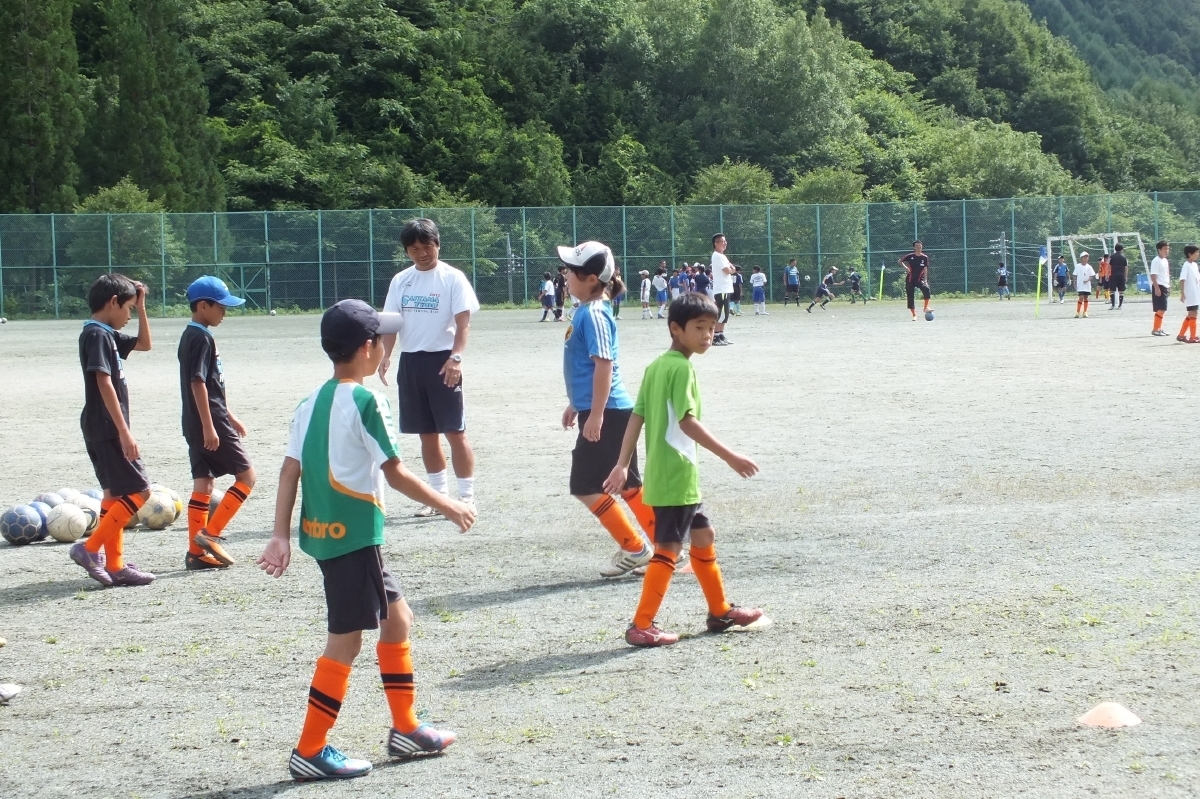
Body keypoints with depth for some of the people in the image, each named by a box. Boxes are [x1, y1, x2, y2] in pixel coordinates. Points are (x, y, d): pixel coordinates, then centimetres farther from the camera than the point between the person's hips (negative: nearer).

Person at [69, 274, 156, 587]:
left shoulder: (107, 335, 14)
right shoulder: (97, 335, -15)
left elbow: (144, 344, 30)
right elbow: (104, 384, -21)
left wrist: (141, 307, 18)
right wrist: (124, 432, -24)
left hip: (106, 431, 10)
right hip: (106, 429, -10)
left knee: (116, 493, 11)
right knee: (138, 491, -10)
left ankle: (114, 566, 13)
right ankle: (90, 548, -8)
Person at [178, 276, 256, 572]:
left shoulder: (191, 336, 16)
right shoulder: (202, 338, -15)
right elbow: (198, 383, -21)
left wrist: (230, 417, 26)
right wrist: (209, 427, -22)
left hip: (197, 425, 9)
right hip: (209, 423, -9)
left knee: (203, 483, 9)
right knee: (246, 475, -2)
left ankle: (196, 552, 8)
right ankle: (210, 533, -5)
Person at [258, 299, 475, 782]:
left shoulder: (311, 403, 9)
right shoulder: (366, 403, -14)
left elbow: (291, 470, 5)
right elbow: (395, 474, -13)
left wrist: (280, 535, 5)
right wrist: (448, 507, -3)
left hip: (322, 533, 9)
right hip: (354, 536, -9)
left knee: (396, 618, 19)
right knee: (346, 640, -2)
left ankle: (405, 729, 26)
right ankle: (310, 751, 1)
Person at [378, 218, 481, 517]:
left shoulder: (452, 278, -6)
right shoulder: (401, 281, 9)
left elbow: (463, 322, -12)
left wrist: (456, 357, -26)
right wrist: (385, 356, -7)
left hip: (442, 361, -5)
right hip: (410, 361, 5)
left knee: (455, 431, -5)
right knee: (426, 433, 11)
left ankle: (467, 497, 1)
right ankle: (439, 495, 20)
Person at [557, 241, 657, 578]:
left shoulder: (593, 314, -17)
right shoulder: (587, 311, 13)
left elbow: (603, 364, -23)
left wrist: (596, 414, -23)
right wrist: (576, 404, 29)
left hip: (606, 414, -10)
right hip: (613, 412, 10)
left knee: (586, 486, -3)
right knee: (627, 484, 13)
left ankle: (634, 549, 3)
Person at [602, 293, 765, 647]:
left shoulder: (656, 366, 11)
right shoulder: (681, 368, -15)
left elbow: (637, 417, 10)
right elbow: (687, 421, -23)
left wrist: (623, 465, 10)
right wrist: (730, 457, -23)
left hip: (665, 474, 10)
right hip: (676, 475, -10)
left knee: (703, 535, 19)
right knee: (669, 547, -5)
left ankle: (720, 611, 30)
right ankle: (641, 626, -4)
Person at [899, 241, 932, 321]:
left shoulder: (925, 257, -1)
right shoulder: (910, 256, -2)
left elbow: (925, 269, -4)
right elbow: (900, 261, 10)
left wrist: (925, 280, -15)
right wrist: (905, 267, -8)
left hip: (920, 279, -1)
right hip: (910, 280, 1)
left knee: (926, 288, -30)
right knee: (910, 297, 1)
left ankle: (926, 307, -21)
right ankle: (914, 315, 13)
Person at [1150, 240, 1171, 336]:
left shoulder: (1165, 260, 15)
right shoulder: (1156, 261, -12)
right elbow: (1153, 276, -17)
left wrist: (1169, 287, 19)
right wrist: (1157, 288, -23)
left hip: (1165, 288, 9)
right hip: (1159, 287, -9)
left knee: (1162, 310, 11)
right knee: (1161, 309, -11)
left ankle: (1159, 328, 17)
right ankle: (1155, 330, -8)